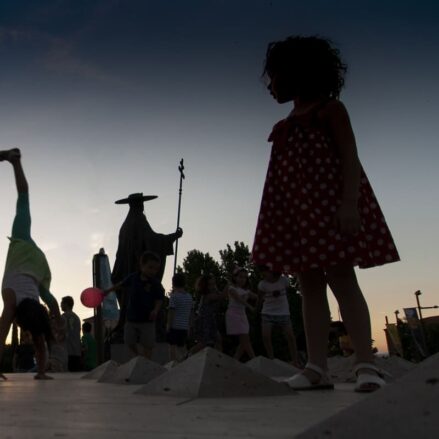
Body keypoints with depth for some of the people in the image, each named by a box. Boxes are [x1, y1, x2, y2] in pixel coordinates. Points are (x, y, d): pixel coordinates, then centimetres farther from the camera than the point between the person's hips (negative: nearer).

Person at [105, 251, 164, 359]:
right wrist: (107, 291, 25)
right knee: (129, 342, 11)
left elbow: (159, 299, -7)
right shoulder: (133, 278, -2)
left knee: (147, 345, 1)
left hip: (147, 320, -3)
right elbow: (121, 284, 16)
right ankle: (137, 355, 39)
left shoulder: (156, 284, -11)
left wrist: (156, 310, -26)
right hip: (132, 318, 3)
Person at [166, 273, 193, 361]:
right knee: (181, 347, 15)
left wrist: (168, 325, -7)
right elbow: (191, 312, 13)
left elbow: (171, 312, -12)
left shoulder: (174, 296, -9)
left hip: (174, 325, -6)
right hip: (184, 326, 6)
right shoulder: (189, 296, 9)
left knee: (172, 346, 1)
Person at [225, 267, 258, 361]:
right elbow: (238, 299, -18)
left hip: (242, 315, 8)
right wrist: (250, 306, -29)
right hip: (234, 314, -8)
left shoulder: (246, 290, 16)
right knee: (245, 340, -10)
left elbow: (257, 297, 7)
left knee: (243, 342, 6)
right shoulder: (232, 288, -4)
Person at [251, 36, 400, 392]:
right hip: (298, 210, 7)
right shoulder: (287, 125, 23)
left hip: (329, 202, -7)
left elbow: (350, 156, -8)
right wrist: (277, 220, 12)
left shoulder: (329, 107, 4)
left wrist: (350, 203, -22)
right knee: (310, 286, -1)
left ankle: (366, 364, -10)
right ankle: (317, 367, -2)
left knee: (341, 279, -14)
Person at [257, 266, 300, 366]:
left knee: (290, 336, -4)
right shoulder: (262, 284, -10)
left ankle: (295, 361, 7)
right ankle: (271, 360, 3)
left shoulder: (284, 280, -10)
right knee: (266, 336, -14)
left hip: (283, 312, 0)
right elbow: (260, 298, 5)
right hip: (268, 313, 0)